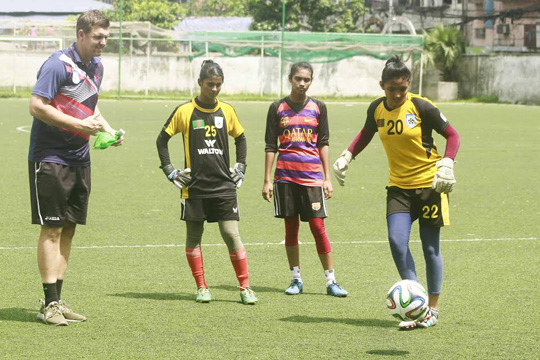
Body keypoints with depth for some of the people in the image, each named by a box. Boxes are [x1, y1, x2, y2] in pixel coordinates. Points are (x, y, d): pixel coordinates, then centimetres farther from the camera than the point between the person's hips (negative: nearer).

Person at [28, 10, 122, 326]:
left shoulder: (97, 67, 12)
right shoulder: (58, 65, -15)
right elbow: (37, 106, -20)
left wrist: (107, 128, 9)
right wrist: (80, 124, -20)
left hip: (80, 159, 8)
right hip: (50, 157, -8)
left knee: (69, 229, 9)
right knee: (52, 229, -7)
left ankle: (57, 301, 15)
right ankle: (50, 304, -3)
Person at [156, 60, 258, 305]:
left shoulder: (226, 111, 6)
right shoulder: (185, 111, -3)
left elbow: (240, 138, 23)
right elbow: (162, 140, 6)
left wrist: (240, 167, 14)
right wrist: (170, 172, 1)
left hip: (224, 186, 1)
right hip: (194, 187, -1)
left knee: (232, 234, -5)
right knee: (193, 236, 4)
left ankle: (245, 287, 0)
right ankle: (201, 287, 15)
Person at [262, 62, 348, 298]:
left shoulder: (318, 107, 6)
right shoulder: (278, 108, 4)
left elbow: (323, 144, 9)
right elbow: (270, 146, 6)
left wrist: (327, 178, 5)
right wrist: (267, 180, 2)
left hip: (312, 176, 0)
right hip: (285, 176, 1)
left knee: (318, 226, -4)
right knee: (290, 227, 6)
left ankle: (331, 281, 0)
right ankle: (296, 279, 15)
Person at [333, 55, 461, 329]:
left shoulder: (421, 107, -14)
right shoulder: (377, 108, -1)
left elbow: (452, 135, -6)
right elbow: (366, 133, 21)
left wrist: (446, 163, -20)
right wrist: (347, 156, 9)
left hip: (429, 185, -4)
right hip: (399, 186, 4)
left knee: (430, 246, 2)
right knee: (396, 242, -14)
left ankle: (432, 308, 16)